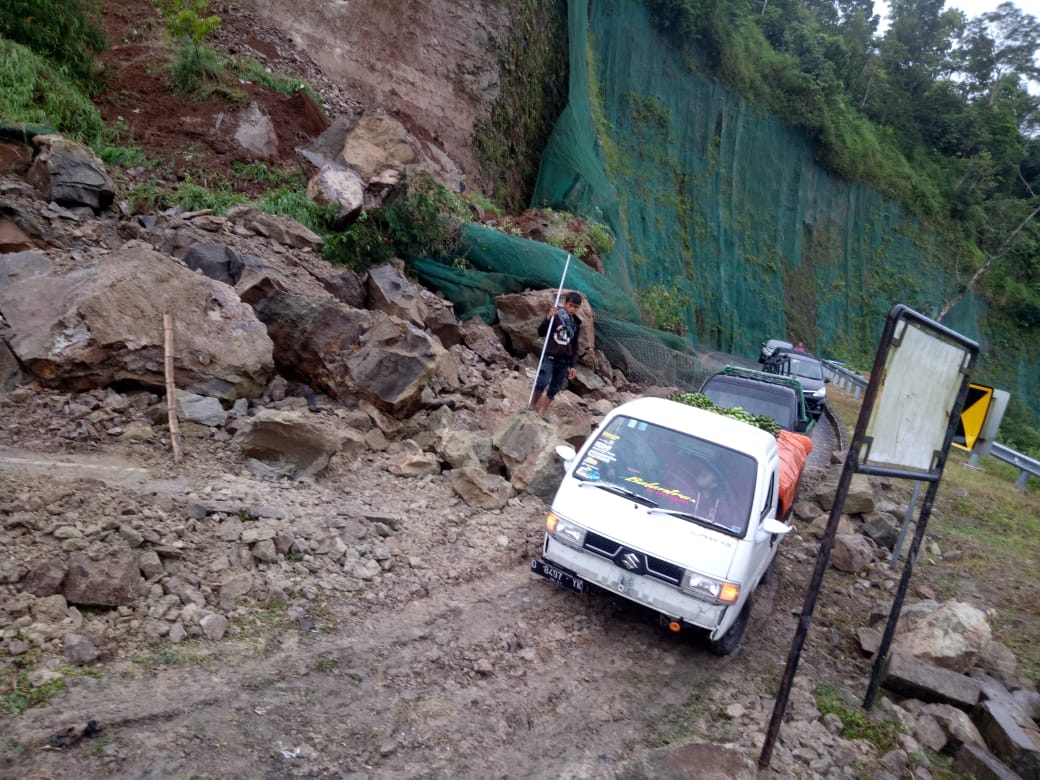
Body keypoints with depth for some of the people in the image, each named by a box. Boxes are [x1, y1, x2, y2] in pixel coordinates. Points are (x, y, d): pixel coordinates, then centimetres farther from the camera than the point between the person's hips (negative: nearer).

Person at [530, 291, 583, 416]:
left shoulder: (576, 324, 10)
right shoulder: (555, 316, -5)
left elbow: (575, 346, 16)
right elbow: (541, 332, -13)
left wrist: (572, 365, 12)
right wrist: (548, 317, -28)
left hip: (564, 361, 5)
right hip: (550, 357, -5)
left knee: (554, 389, 4)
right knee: (542, 382, -22)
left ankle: (541, 413, 13)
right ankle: (532, 406, -2)